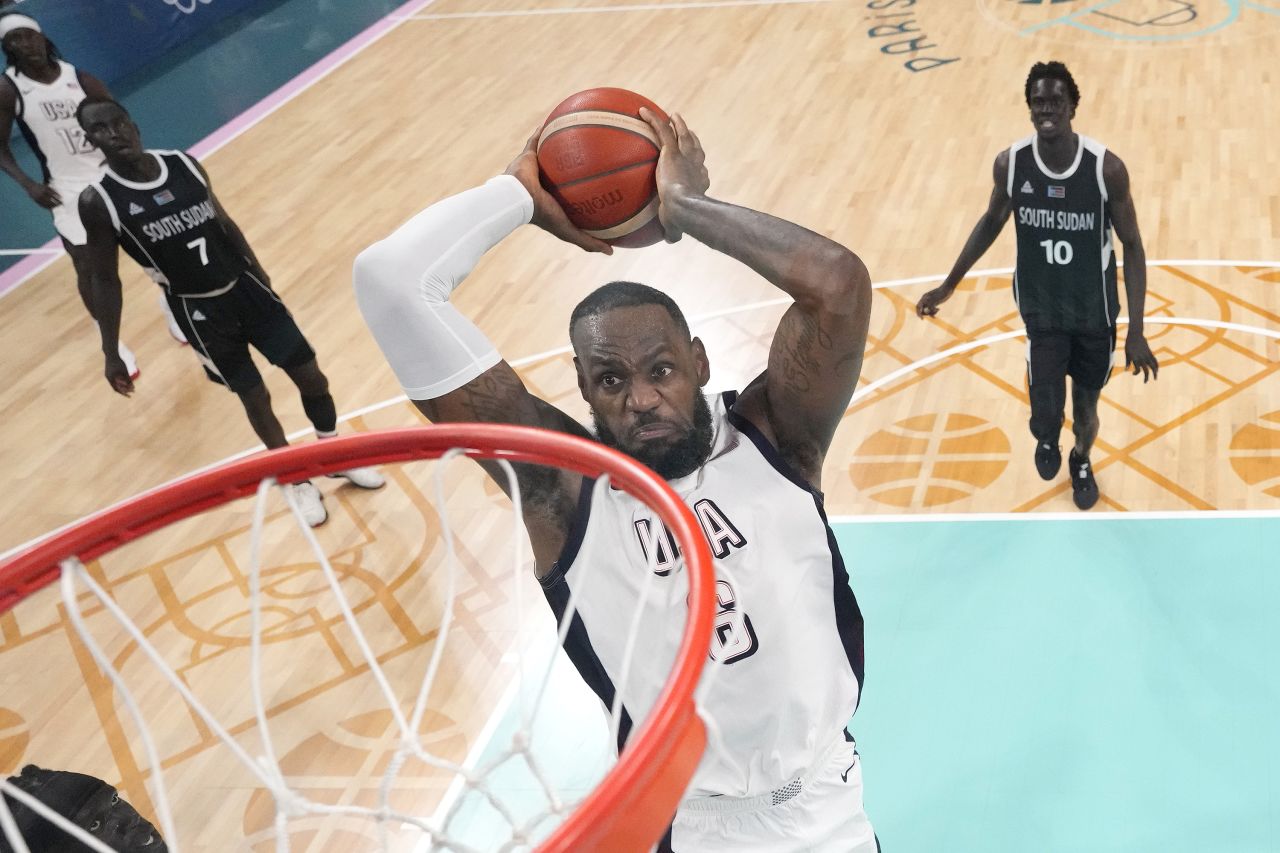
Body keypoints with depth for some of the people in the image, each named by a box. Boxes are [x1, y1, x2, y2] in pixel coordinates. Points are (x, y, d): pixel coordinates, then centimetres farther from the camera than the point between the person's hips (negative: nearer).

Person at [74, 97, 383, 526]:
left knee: (311, 376, 7)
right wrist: (111, 353, -7)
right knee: (255, 398, 6)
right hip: (199, 312, -3)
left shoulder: (184, 164, -4)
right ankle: (299, 482, 28)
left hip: (245, 287, 4)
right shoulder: (98, 201, -15)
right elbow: (105, 280, -7)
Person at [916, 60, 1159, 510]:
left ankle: (1081, 460, 53)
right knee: (1046, 413, -6)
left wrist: (1137, 330, -14)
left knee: (1086, 405, 17)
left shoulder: (1106, 168, -21)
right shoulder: (1010, 163, -16)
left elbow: (1132, 245, -11)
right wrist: (949, 284, 6)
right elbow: (992, 222, 5)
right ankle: (1047, 439, 35)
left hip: (1096, 313, 0)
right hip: (1041, 311, 0)